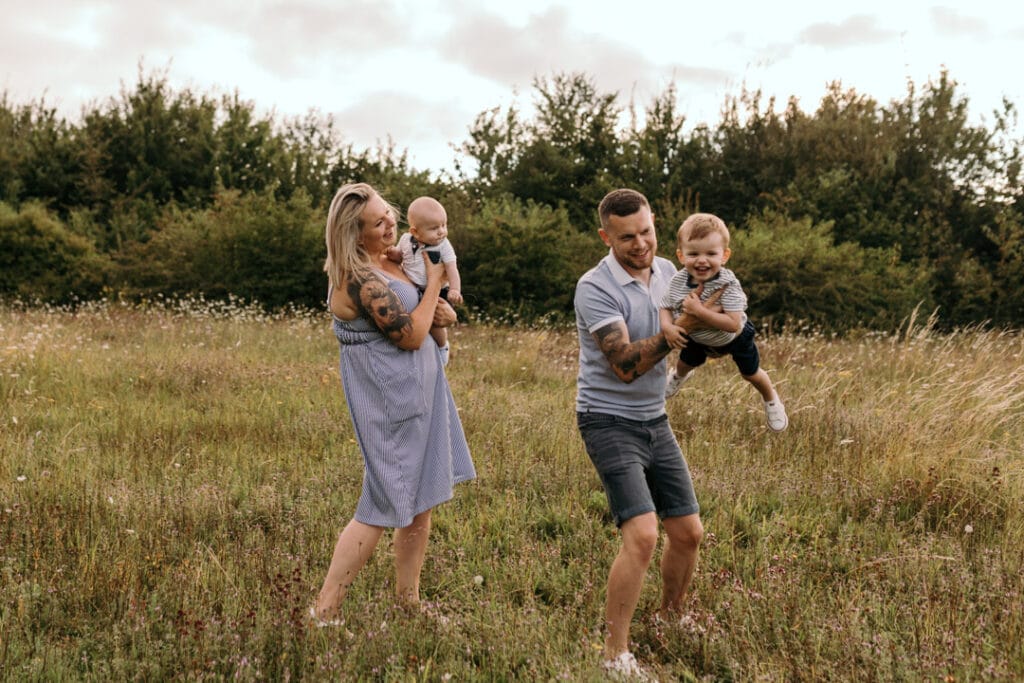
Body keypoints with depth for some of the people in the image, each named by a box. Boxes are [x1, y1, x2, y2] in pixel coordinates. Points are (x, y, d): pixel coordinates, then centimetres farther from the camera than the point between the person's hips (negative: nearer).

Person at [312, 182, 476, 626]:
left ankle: (408, 600, 28)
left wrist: (441, 312, -3)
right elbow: (411, 335, -21)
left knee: (422, 500, 15)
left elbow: (424, 317, 20)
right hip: (390, 398, -10)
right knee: (384, 506, -3)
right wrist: (433, 280, -11)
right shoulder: (359, 277, -21)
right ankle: (325, 610, 6)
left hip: (419, 389, 10)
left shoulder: (388, 260, 9)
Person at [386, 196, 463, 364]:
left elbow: (452, 270, -18)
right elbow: (400, 256, 14)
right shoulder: (406, 240, -4)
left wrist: (455, 290, -34)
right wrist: (393, 254, -10)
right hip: (410, 290, 4)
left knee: (434, 324, -11)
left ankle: (442, 346, 20)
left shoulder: (443, 245, -14)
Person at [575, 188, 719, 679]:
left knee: (688, 532, 9)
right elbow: (626, 365, -24)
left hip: (655, 421, 7)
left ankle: (670, 616, 35)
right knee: (642, 535, -18)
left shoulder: (666, 271, 4)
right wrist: (678, 328, -30)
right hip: (610, 422, -7)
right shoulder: (595, 288, -17)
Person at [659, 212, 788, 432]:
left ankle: (771, 400, 51)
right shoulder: (678, 282, -29)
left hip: (735, 338, -4)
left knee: (751, 374, 18)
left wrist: (699, 311, -52)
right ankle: (678, 375, 69)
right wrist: (668, 327, -38)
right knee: (687, 362, 30)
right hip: (698, 337, 4)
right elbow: (665, 308, -16)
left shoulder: (728, 284, -42)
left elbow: (734, 324, -47)